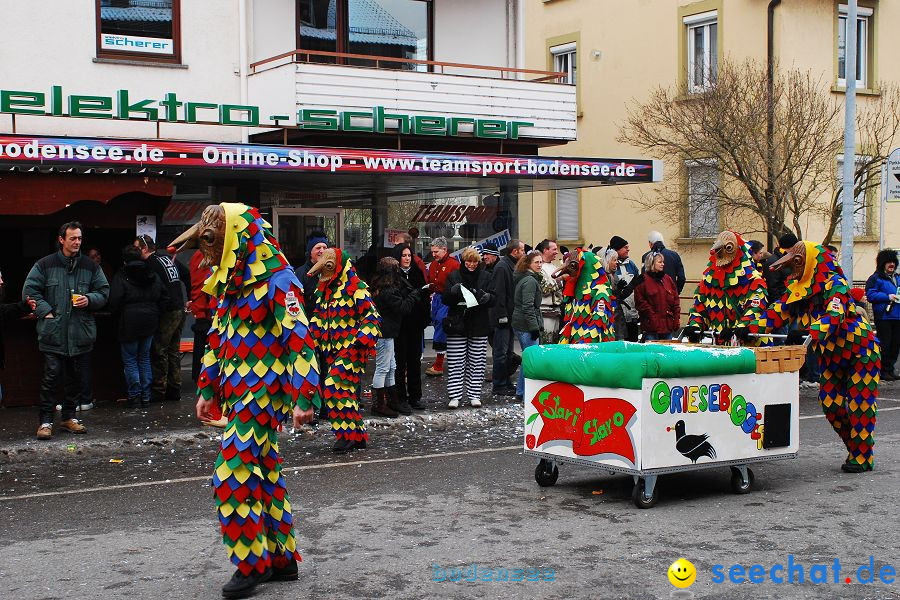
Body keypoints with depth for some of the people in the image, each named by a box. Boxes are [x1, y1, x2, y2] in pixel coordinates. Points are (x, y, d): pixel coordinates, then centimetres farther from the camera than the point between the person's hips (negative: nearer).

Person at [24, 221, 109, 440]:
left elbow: (104, 292, 13)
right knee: (51, 376, -6)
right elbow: (30, 290, 4)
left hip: (82, 332, 3)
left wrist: (89, 299, -8)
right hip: (53, 332, -3)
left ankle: (69, 417, 23)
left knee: (78, 378, 10)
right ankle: (45, 420, 1)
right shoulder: (45, 265, 1)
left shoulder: (90, 266, 8)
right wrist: (45, 311, -7)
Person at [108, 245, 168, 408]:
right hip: (149, 324, 5)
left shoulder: (120, 277, -10)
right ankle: (145, 396, 13)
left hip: (130, 323, -5)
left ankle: (134, 395, 0)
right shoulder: (153, 276, 6)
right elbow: (164, 297, 8)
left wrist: (119, 312, 3)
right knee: (145, 358, 14)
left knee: (129, 359, 5)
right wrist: (155, 313, 12)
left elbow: (114, 302, -15)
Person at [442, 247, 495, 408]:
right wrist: (453, 291, -20)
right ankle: (455, 396, 2)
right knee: (455, 363, -2)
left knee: (477, 363, 4)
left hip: (479, 325, 1)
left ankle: (474, 395, 12)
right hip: (457, 324, -1)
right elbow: (445, 300, 1)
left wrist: (486, 297, -17)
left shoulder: (485, 277, 7)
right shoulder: (454, 276, 4)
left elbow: (493, 300, 6)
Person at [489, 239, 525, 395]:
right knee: (501, 353, -4)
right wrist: (502, 316, -22)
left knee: (508, 352, 15)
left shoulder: (511, 265, 15)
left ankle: (506, 383, 22)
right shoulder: (502, 267, -15)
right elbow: (498, 293, -21)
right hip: (503, 317, -10)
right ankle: (498, 386, 1)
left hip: (510, 317, 10)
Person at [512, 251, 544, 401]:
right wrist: (534, 327, -20)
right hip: (526, 326, -11)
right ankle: (525, 393, -5)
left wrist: (536, 325, 21)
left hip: (521, 325, 11)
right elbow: (528, 307, -20)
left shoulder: (528, 279, 18)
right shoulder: (530, 281, -14)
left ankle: (521, 392, 22)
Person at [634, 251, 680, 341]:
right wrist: (651, 316, -14)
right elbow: (640, 302, -9)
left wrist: (676, 318, 7)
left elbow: (675, 300, 15)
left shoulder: (667, 279, 14)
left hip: (668, 325, 6)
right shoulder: (643, 280, -4)